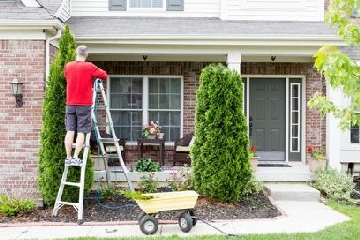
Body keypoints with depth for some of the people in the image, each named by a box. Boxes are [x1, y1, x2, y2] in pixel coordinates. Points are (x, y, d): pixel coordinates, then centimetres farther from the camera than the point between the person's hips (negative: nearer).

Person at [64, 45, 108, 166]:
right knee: (81, 132, -1)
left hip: (70, 104, 4)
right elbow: (104, 75, -2)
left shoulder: (68, 66, 5)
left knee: (70, 131, 5)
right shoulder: (89, 67, -7)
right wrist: (93, 76, 15)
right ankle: (76, 158, -3)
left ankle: (68, 158, 7)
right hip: (84, 104, -4)